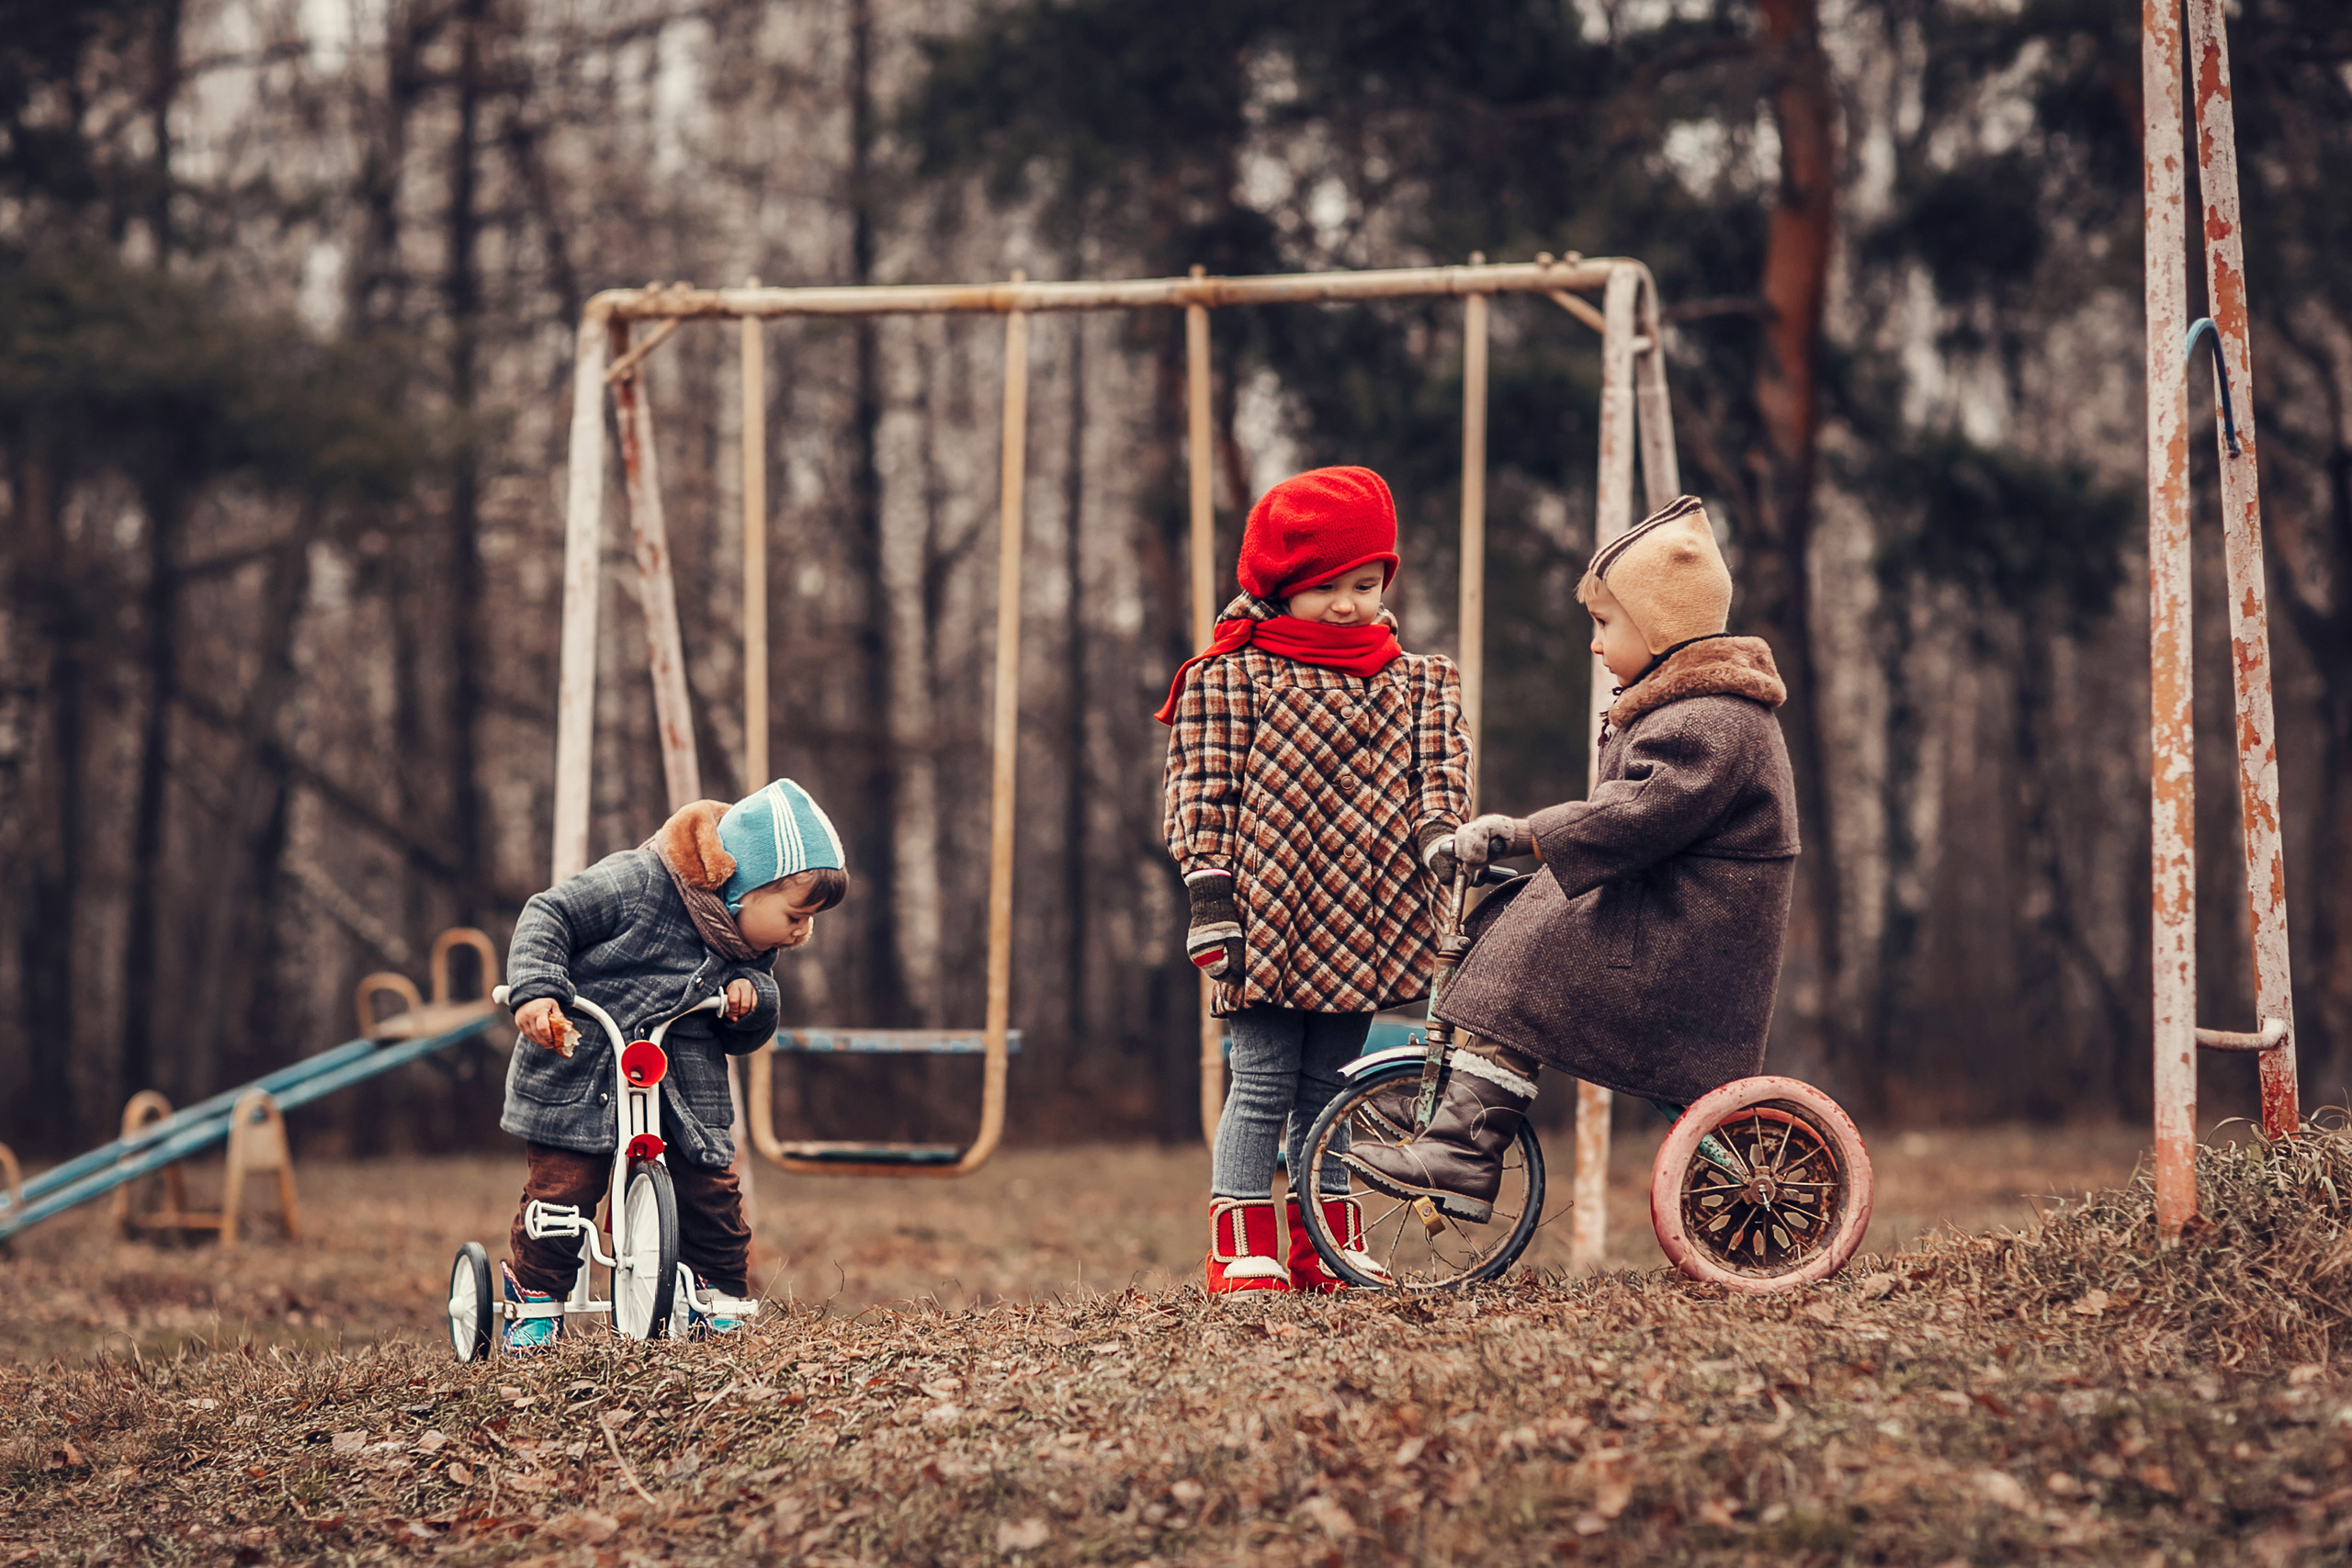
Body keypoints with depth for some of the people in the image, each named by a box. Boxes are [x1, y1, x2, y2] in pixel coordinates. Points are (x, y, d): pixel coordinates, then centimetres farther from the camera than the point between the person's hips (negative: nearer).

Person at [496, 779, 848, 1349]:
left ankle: (716, 1301, 16)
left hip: (684, 1091, 5)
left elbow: (748, 1038, 11)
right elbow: (549, 917, -15)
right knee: (560, 1185, -9)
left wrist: (751, 996, -11)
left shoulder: (751, 951, 5)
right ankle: (535, 1296, 10)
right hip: (578, 1078, -5)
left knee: (713, 1194, -3)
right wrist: (536, 991, -29)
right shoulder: (637, 884, -17)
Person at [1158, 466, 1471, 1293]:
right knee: (1263, 1086, -2)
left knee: (1326, 1090, 12)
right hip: (1269, 915, -4)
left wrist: (1445, 846, -12)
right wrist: (1209, 894, -9)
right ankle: (1242, 1255, 2)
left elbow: (1440, 772, 7)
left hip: (1363, 921, 4)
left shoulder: (1415, 682, 12)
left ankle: (1325, 1254, 19)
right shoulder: (1230, 676, -1)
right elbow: (1203, 790, -4)